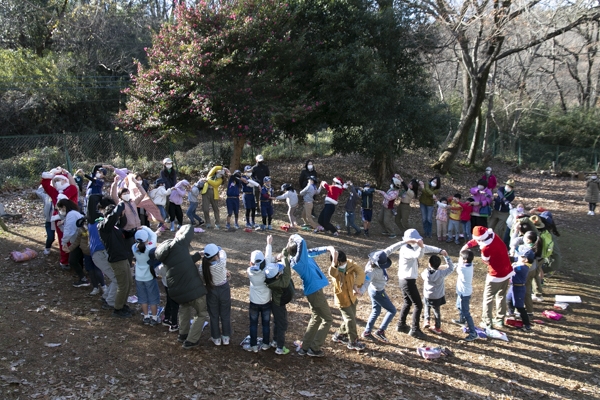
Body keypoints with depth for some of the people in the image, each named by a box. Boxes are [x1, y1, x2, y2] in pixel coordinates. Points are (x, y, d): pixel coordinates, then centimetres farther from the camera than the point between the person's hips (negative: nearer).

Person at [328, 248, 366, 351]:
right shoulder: (334, 270, -25)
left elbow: (360, 272, -31)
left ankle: (339, 335, 41)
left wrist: (356, 286, -45)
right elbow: (333, 273, -51)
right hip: (342, 299, -5)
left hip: (352, 297, 5)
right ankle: (353, 342, 16)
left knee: (348, 318, 19)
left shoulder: (350, 264, -16)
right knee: (351, 320, -1)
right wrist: (335, 261, -69)